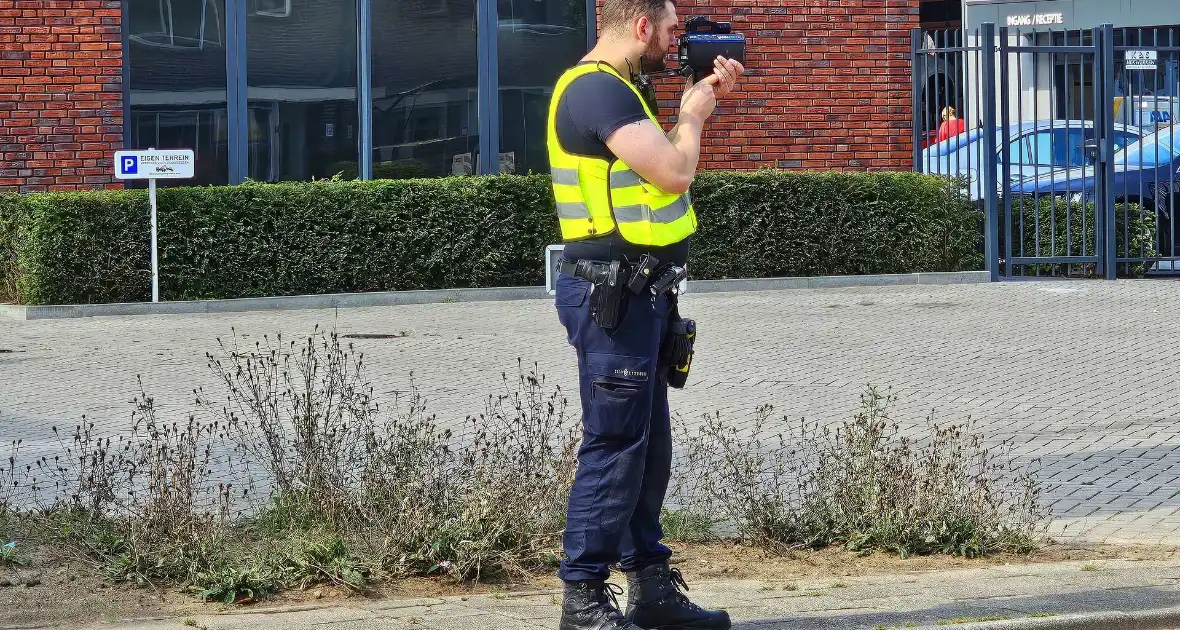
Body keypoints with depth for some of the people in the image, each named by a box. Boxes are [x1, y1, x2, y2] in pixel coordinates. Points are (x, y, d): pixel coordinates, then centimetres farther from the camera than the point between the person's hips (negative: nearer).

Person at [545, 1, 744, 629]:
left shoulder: (612, 88, 17)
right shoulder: (596, 89, -16)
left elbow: (663, 162, 28)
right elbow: (674, 172, -22)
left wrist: (706, 98, 19)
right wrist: (693, 115, -4)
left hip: (636, 292, 11)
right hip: (611, 292, -11)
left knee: (648, 443, 13)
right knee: (614, 444, -9)